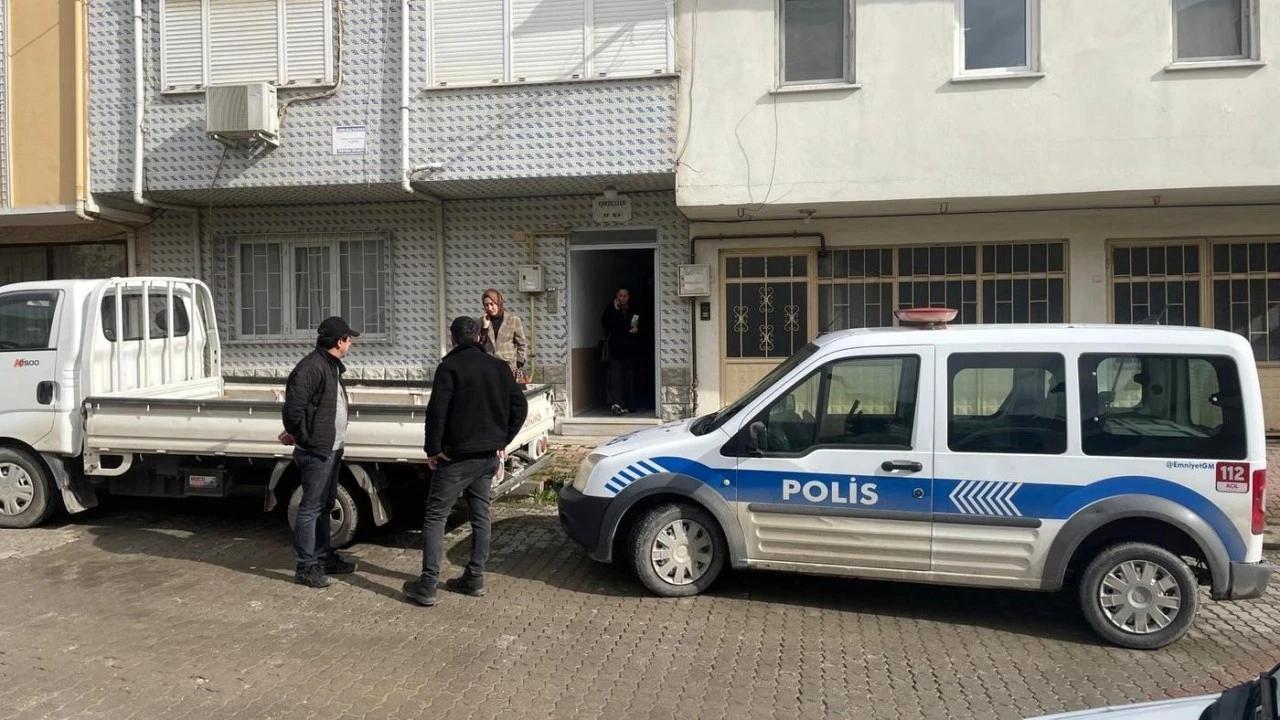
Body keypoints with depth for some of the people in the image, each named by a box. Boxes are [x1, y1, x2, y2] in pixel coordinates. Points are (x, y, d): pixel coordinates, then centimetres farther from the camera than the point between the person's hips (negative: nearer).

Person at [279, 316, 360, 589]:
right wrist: (302, 437, -8)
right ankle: (305, 567, 5)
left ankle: (324, 557, 29)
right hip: (316, 451, -10)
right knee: (311, 508, -2)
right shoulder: (311, 367, -20)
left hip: (331, 449, 10)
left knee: (324, 506, 18)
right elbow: (293, 408, -23)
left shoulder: (332, 366, 13)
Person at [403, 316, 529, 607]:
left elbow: (436, 410, -20)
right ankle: (475, 578, 20)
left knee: (435, 516, 1)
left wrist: (433, 448, -10)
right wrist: (502, 441, 11)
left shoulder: (450, 366, -11)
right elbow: (520, 406, 6)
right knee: (480, 515, 15)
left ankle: (427, 586, 0)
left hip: (457, 456, -6)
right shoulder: (498, 366, 7)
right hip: (489, 456, 6)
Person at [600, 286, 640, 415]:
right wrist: (615, 310, -15)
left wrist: (637, 329, -2)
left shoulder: (633, 311, 11)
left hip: (630, 347, 4)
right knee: (616, 374, -16)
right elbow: (604, 324, -11)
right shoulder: (610, 308, 2)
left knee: (630, 376, 5)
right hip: (615, 346, -4)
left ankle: (627, 405, 13)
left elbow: (640, 326, 21)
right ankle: (616, 403, -27)